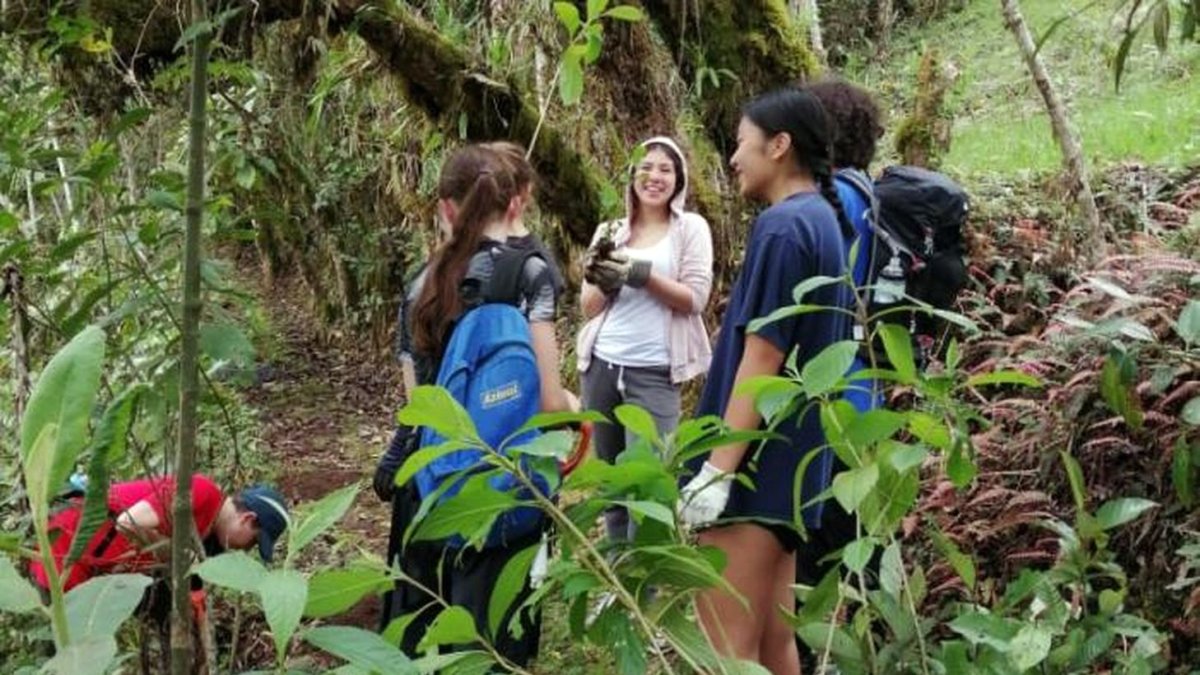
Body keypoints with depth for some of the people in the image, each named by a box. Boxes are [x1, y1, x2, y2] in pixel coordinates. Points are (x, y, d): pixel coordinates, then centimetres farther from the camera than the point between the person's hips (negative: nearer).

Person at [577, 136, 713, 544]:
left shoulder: (691, 228, 3)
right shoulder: (610, 232, 11)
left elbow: (695, 299, -7)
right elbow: (588, 308, 10)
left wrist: (641, 274, -18)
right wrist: (603, 281, -11)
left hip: (654, 372, -4)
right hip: (601, 365, 4)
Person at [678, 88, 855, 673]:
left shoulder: (782, 226, -15)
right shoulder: (824, 220, 14)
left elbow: (761, 360, -20)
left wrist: (718, 468, -19)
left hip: (754, 466, -10)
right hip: (788, 461, 10)